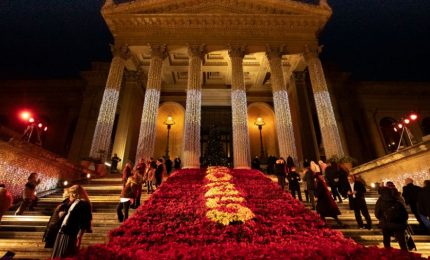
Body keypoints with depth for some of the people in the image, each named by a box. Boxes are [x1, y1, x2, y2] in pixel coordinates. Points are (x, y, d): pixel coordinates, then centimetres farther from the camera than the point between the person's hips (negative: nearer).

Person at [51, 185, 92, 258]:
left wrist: (79, 236, -21)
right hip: (64, 233, 9)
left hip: (70, 235, -9)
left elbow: (84, 223, -19)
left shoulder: (83, 204, -14)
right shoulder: (74, 203, 14)